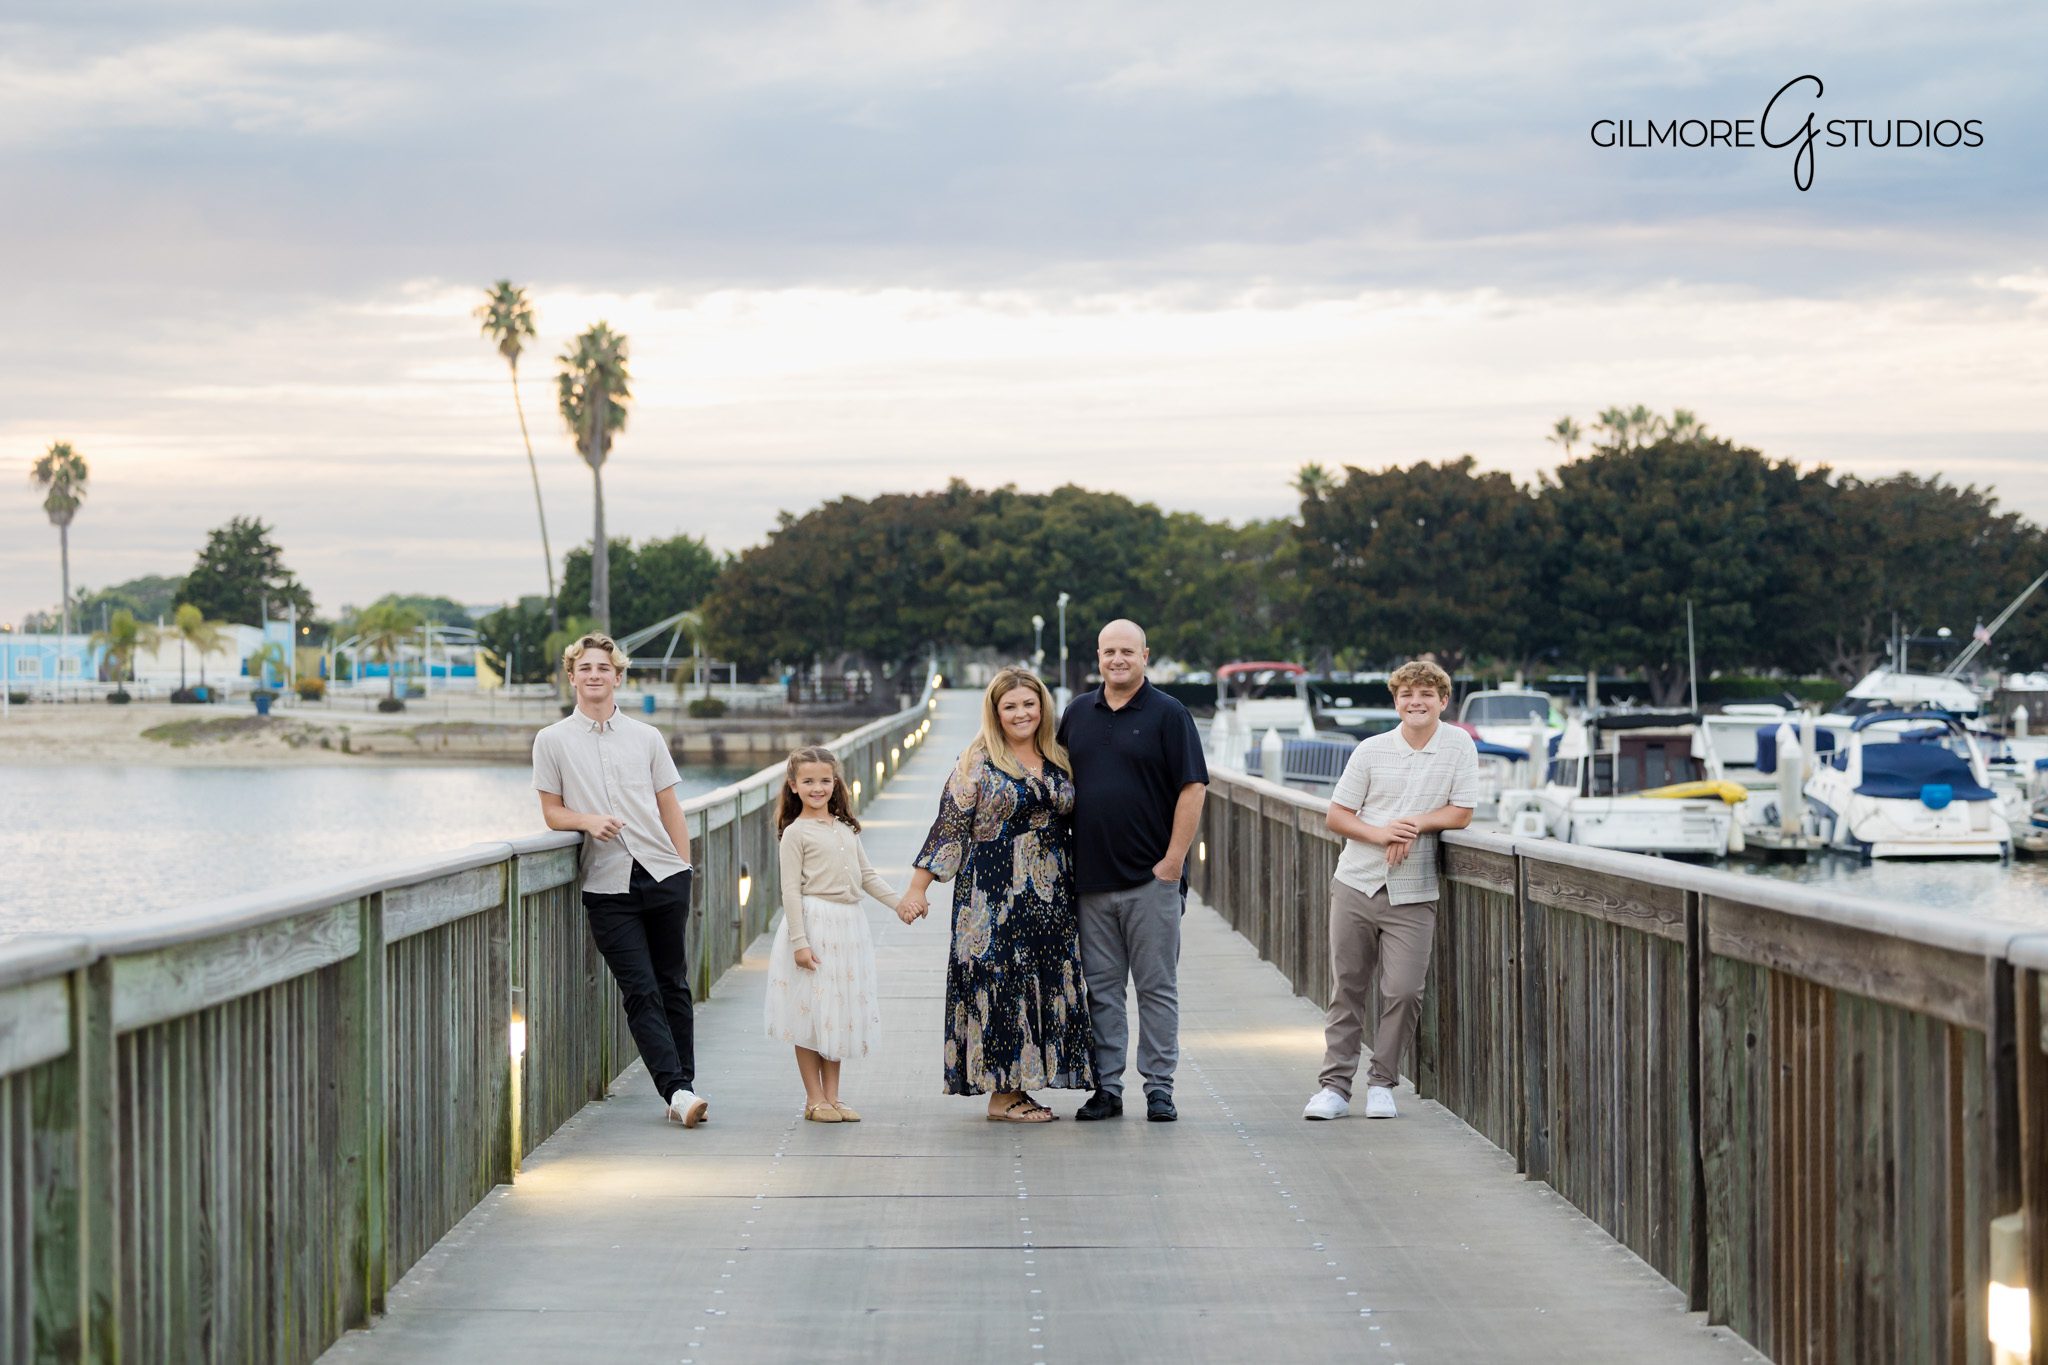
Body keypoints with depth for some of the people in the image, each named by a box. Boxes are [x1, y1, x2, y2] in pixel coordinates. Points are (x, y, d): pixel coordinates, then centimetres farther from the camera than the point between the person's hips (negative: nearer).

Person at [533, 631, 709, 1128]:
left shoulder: (647, 738, 11)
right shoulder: (553, 741, 7)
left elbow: (671, 809, 13)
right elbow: (552, 812, 8)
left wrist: (684, 873, 6)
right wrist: (588, 821, -12)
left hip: (664, 875, 2)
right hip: (607, 885, -2)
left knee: (673, 986, 4)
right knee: (641, 993, -8)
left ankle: (682, 1090, 10)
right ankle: (678, 1091, -13)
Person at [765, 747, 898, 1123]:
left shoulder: (846, 829, 13)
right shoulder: (796, 833, -6)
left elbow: (867, 876, 16)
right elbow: (791, 890, -10)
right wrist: (799, 941, -17)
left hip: (848, 929, 6)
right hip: (814, 925, -6)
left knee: (839, 1015, 10)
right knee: (810, 1014, -1)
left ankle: (832, 1097, 17)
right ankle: (815, 1099, 5)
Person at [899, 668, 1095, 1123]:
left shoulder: (1060, 762, 11)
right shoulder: (978, 762, -4)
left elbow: (1077, 824, 18)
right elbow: (949, 827, -6)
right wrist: (918, 888, -10)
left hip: (1050, 897, 6)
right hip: (993, 895, -5)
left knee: (1044, 985, 5)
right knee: (999, 981, -5)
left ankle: (1021, 1086, 12)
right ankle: (1001, 1094, -1)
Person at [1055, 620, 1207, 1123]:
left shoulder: (1167, 714, -2)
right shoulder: (1078, 714, 12)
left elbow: (1192, 788, -7)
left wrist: (1174, 859, -11)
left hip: (1152, 878, -4)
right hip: (1090, 878, 4)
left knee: (1157, 987, 1)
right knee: (1100, 988, 7)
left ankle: (1159, 1087, 6)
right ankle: (1106, 1087, 12)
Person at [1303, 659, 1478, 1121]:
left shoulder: (1459, 746, -1)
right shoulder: (1371, 750, 2)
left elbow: (1461, 813, -2)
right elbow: (1336, 815, 3)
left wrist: (1412, 825, -16)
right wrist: (1380, 832, -15)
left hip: (1413, 894, -1)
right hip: (1356, 885, 2)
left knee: (1403, 991, -7)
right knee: (1346, 988, 5)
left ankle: (1382, 1083, 10)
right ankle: (1336, 1085, 12)